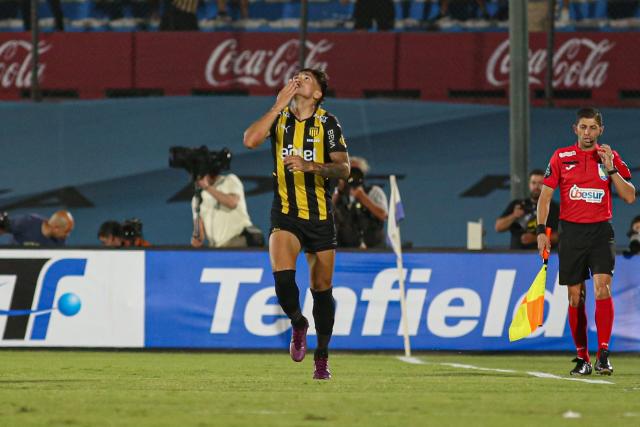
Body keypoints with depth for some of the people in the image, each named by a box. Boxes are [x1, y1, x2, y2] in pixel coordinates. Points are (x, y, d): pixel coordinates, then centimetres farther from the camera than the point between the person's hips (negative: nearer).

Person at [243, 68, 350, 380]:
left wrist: (311, 166, -22)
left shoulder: (328, 123, -1)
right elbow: (250, 140, -16)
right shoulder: (278, 118, 2)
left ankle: (322, 357, 19)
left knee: (322, 289, 5)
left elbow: (343, 168, -6)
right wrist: (279, 106, -16)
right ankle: (297, 324, 4)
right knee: (282, 273, -24)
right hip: (285, 213, 0)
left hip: (320, 215, 0)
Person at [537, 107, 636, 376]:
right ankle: (582, 358, 10)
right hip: (571, 231, 1)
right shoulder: (561, 157, 5)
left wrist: (610, 168, -10)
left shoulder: (610, 157, 5)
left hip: (601, 232, -1)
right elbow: (545, 196, 6)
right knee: (575, 297, 3)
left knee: (602, 287, -17)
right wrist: (541, 230, -3)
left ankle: (604, 354, -17)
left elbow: (629, 197, 0)